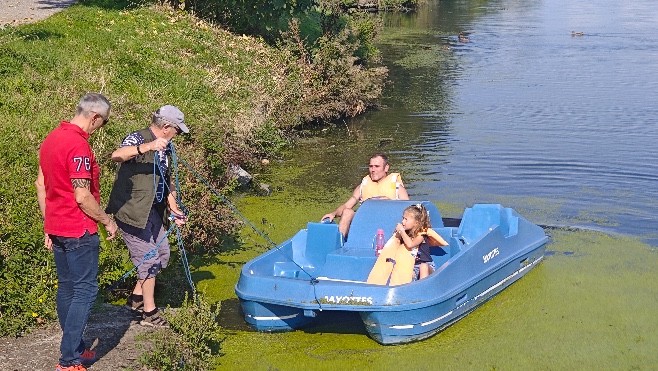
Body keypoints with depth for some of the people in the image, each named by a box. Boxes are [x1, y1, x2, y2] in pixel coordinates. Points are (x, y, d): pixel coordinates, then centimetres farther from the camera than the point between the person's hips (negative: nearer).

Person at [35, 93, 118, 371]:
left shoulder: (51, 138, 9)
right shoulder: (78, 145, -20)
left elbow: (40, 185, 14)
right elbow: (82, 197, -21)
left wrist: (49, 226, 19)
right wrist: (107, 221, -8)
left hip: (56, 228, 10)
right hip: (78, 230, -10)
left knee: (66, 287, 15)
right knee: (85, 290, -4)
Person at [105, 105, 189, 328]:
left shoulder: (165, 148, 11)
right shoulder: (138, 139, -16)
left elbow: (166, 180, 21)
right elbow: (116, 156, -38)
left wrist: (174, 209, 14)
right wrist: (146, 147, -50)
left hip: (152, 211, 9)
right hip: (131, 211, -9)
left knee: (162, 253, 17)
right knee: (149, 258, -4)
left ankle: (137, 298, 32)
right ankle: (149, 313, 8)